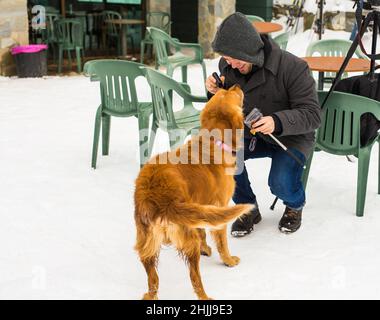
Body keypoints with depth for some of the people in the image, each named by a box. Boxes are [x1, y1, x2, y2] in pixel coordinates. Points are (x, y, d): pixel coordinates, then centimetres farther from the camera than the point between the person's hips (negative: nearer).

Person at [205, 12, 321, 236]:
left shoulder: (293, 67, -23)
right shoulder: (227, 67, -8)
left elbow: (312, 115, -23)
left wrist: (278, 121, -42)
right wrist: (216, 94, -19)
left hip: (291, 137, -4)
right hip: (250, 134, 4)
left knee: (282, 184, -29)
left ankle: (295, 206, 12)